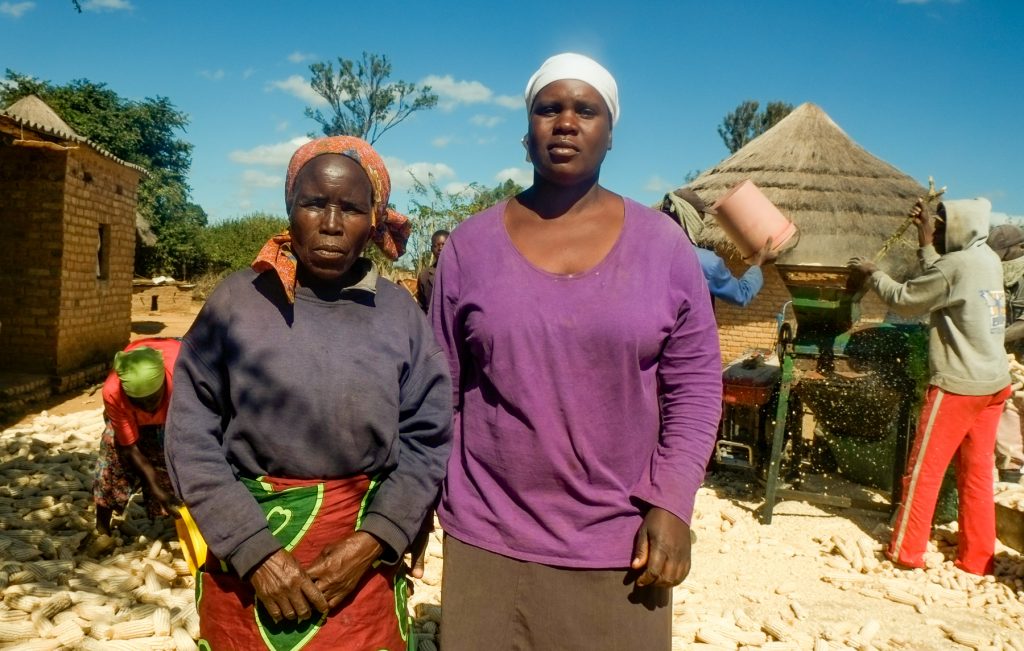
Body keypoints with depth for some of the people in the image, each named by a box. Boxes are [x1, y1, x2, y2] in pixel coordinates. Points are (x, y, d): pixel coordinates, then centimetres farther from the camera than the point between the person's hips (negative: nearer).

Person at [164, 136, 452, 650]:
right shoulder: (238, 300, -6)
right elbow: (191, 438, -6)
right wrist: (255, 551, -13)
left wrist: (372, 542, -13)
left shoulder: (399, 313, -2)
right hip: (244, 557, 0)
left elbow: (427, 439, -3)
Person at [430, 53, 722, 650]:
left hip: (621, 545, 0)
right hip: (487, 541, 1)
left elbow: (696, 385, 0)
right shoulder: (470, 245, 0)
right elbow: (440, 390, 4)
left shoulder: (664, 243, -2)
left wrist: (672, 504, -8)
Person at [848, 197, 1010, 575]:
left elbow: (905, 301, -9)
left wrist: (872, 273, 6)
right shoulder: (988, 260, 7)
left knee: (924, 470, 2)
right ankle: (977, 558, 18)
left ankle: (906, 553, 10)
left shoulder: (955, 266, -17)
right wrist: (926, 241, 13)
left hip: (958, 386, -8)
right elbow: (936, 282, 14)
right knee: (977, 472, 12)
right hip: (994, 384, 8)